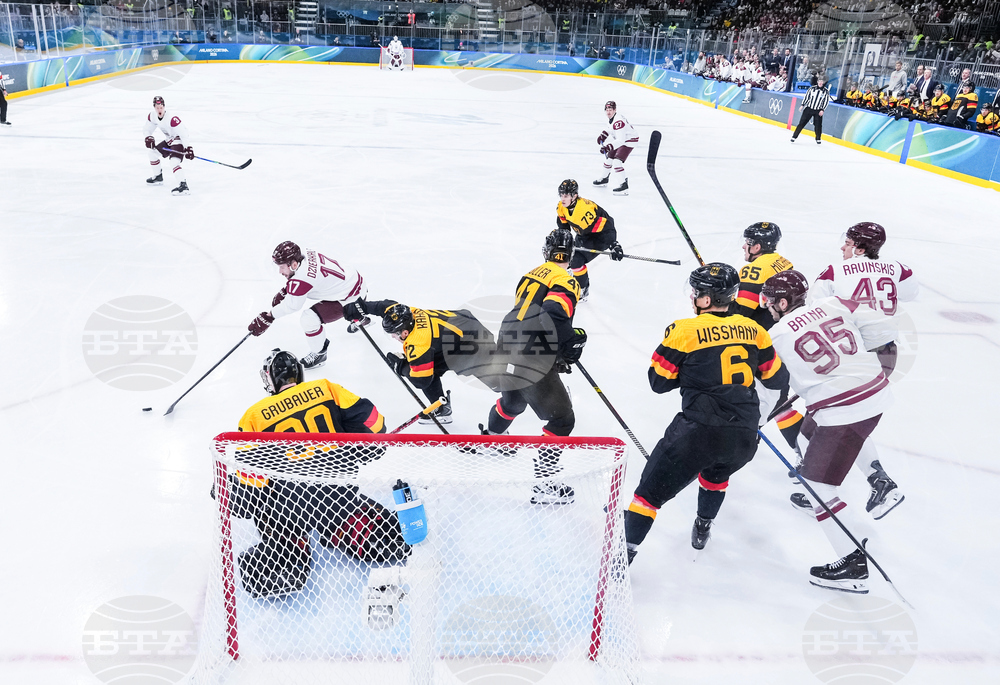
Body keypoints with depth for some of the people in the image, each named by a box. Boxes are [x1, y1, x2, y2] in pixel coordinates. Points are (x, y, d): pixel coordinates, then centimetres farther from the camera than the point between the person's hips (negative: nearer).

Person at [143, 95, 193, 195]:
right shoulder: (152, 116, -5)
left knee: (173, 161, -28)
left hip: (179, 141, -9)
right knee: (153, 152, 17)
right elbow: (147, 130, 7)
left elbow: (183, 134, -30)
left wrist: (188, 148, -36)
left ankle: (183, 186, -37)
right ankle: (158, 177, 35)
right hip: (169, 140, 9)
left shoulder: (172, 119, -30)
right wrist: (148, 138, -15)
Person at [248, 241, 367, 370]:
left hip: (352, 297, -10)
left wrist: (268, 317, -11)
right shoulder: (305, 254, -7)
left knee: (309, 318, -17)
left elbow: (292, 305, -20)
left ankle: (319, 354, 5)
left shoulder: (302, 279, -31)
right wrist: (284, 291, 7)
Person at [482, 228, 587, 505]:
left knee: (513, 400, 36)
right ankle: (543, 484, -2)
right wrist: (573, 339, -10)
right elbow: (553, 318, -24)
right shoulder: (565, 281, -7)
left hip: (507, 352, 9)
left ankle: (490, 433, 62)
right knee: (562, 419, 0)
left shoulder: (531, 275, 17)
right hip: (533, 364, -8)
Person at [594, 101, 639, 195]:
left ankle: (624, 185, -23)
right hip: (620, 140, 10)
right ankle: (605, 179, 39)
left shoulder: (618, 121, -31)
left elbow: (621, 140, -37)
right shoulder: (611, 118, -1)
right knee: (609, 156, 18)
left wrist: (608, 147, -45)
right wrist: (603, 134, 8)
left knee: (617, 161, -23)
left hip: (629, 140, -10)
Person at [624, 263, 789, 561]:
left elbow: (659, 382, 1)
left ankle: (625, 551, 3)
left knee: (652, 489, 6)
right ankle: (702, 531, 48)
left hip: (699, 432, -5)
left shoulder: (684, 331, -6)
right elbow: (777, 379, 17)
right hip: (745, 437, 6)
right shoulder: (753, 330, 7)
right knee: (716, 471, 36)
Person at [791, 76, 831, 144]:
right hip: (808, 108, 0)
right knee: (802, 122, -3)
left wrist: (822, 110, -9)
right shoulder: (812, 88, 0)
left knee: (818, 125, -1)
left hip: (818, 111, 0)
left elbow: (826, 101, 0)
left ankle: (818, 138, 16)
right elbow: (806, 96, 6)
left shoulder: (826, 92, -2)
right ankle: (794, 136, 2)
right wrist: (802, 105, 3)